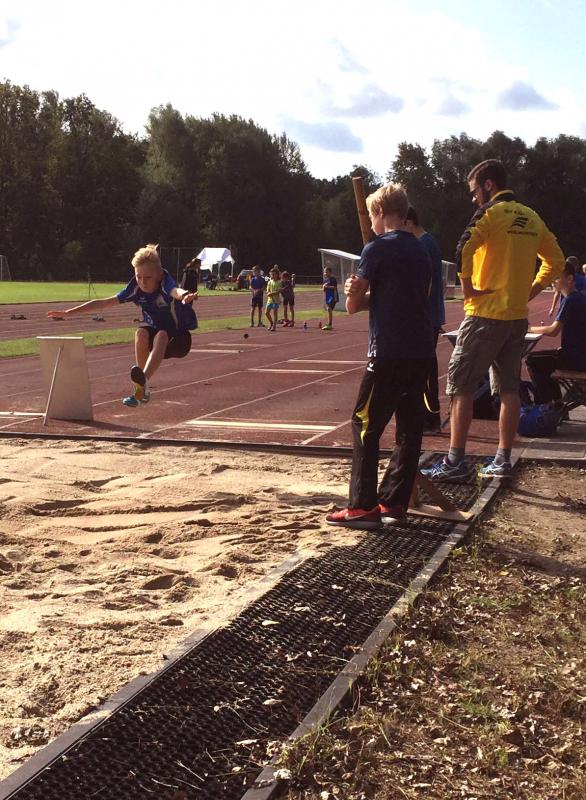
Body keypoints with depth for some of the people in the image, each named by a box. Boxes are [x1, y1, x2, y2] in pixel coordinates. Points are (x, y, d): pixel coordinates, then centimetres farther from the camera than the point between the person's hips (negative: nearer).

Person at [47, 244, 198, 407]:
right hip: (154, 332, 4)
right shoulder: (135, 289, -12)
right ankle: (142, 389, -23)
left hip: (177, 339, -4)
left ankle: (144, 380, -55)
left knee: (161, 336, -36)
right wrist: (68, 313, -9)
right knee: (141, 333, -29)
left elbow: (176, 291, -51)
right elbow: (103, 303, -7)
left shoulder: (165, 285, -25)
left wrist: (184, 296, -76)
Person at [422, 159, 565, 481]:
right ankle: (502, 460, 13)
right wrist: (529, 292, 14)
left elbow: (464, 250, -25)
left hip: (486, 314, -7)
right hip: (518, 316, 7)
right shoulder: (532, 218, 12)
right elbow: (556, 261, 19)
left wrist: (468, 289, -14)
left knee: (460, 385, -1)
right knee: (509, 388, 11)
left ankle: (455, 461, -2)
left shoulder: (490, 213, -10)